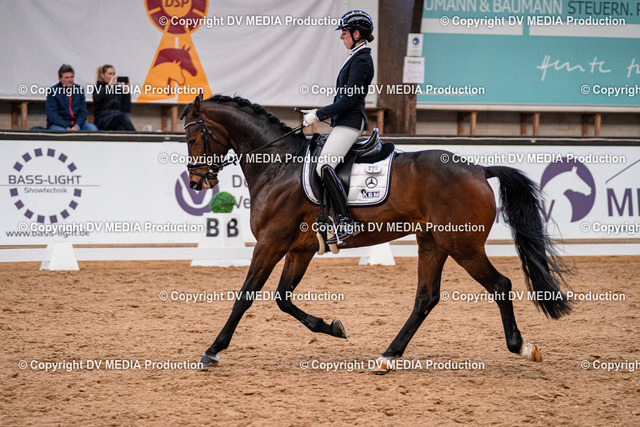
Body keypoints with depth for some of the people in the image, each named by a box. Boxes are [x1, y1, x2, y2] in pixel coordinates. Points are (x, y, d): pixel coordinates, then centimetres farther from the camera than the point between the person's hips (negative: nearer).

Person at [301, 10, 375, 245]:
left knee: (324, 166, -25)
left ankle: (345, 221, -30)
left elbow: (349, 100, -20)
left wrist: (318, 115, -15)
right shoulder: (358, 58, 18)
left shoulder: (361, 61, -14)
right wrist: (319, 113, 21)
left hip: (350, 122, -11)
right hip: (345, 122, 11)